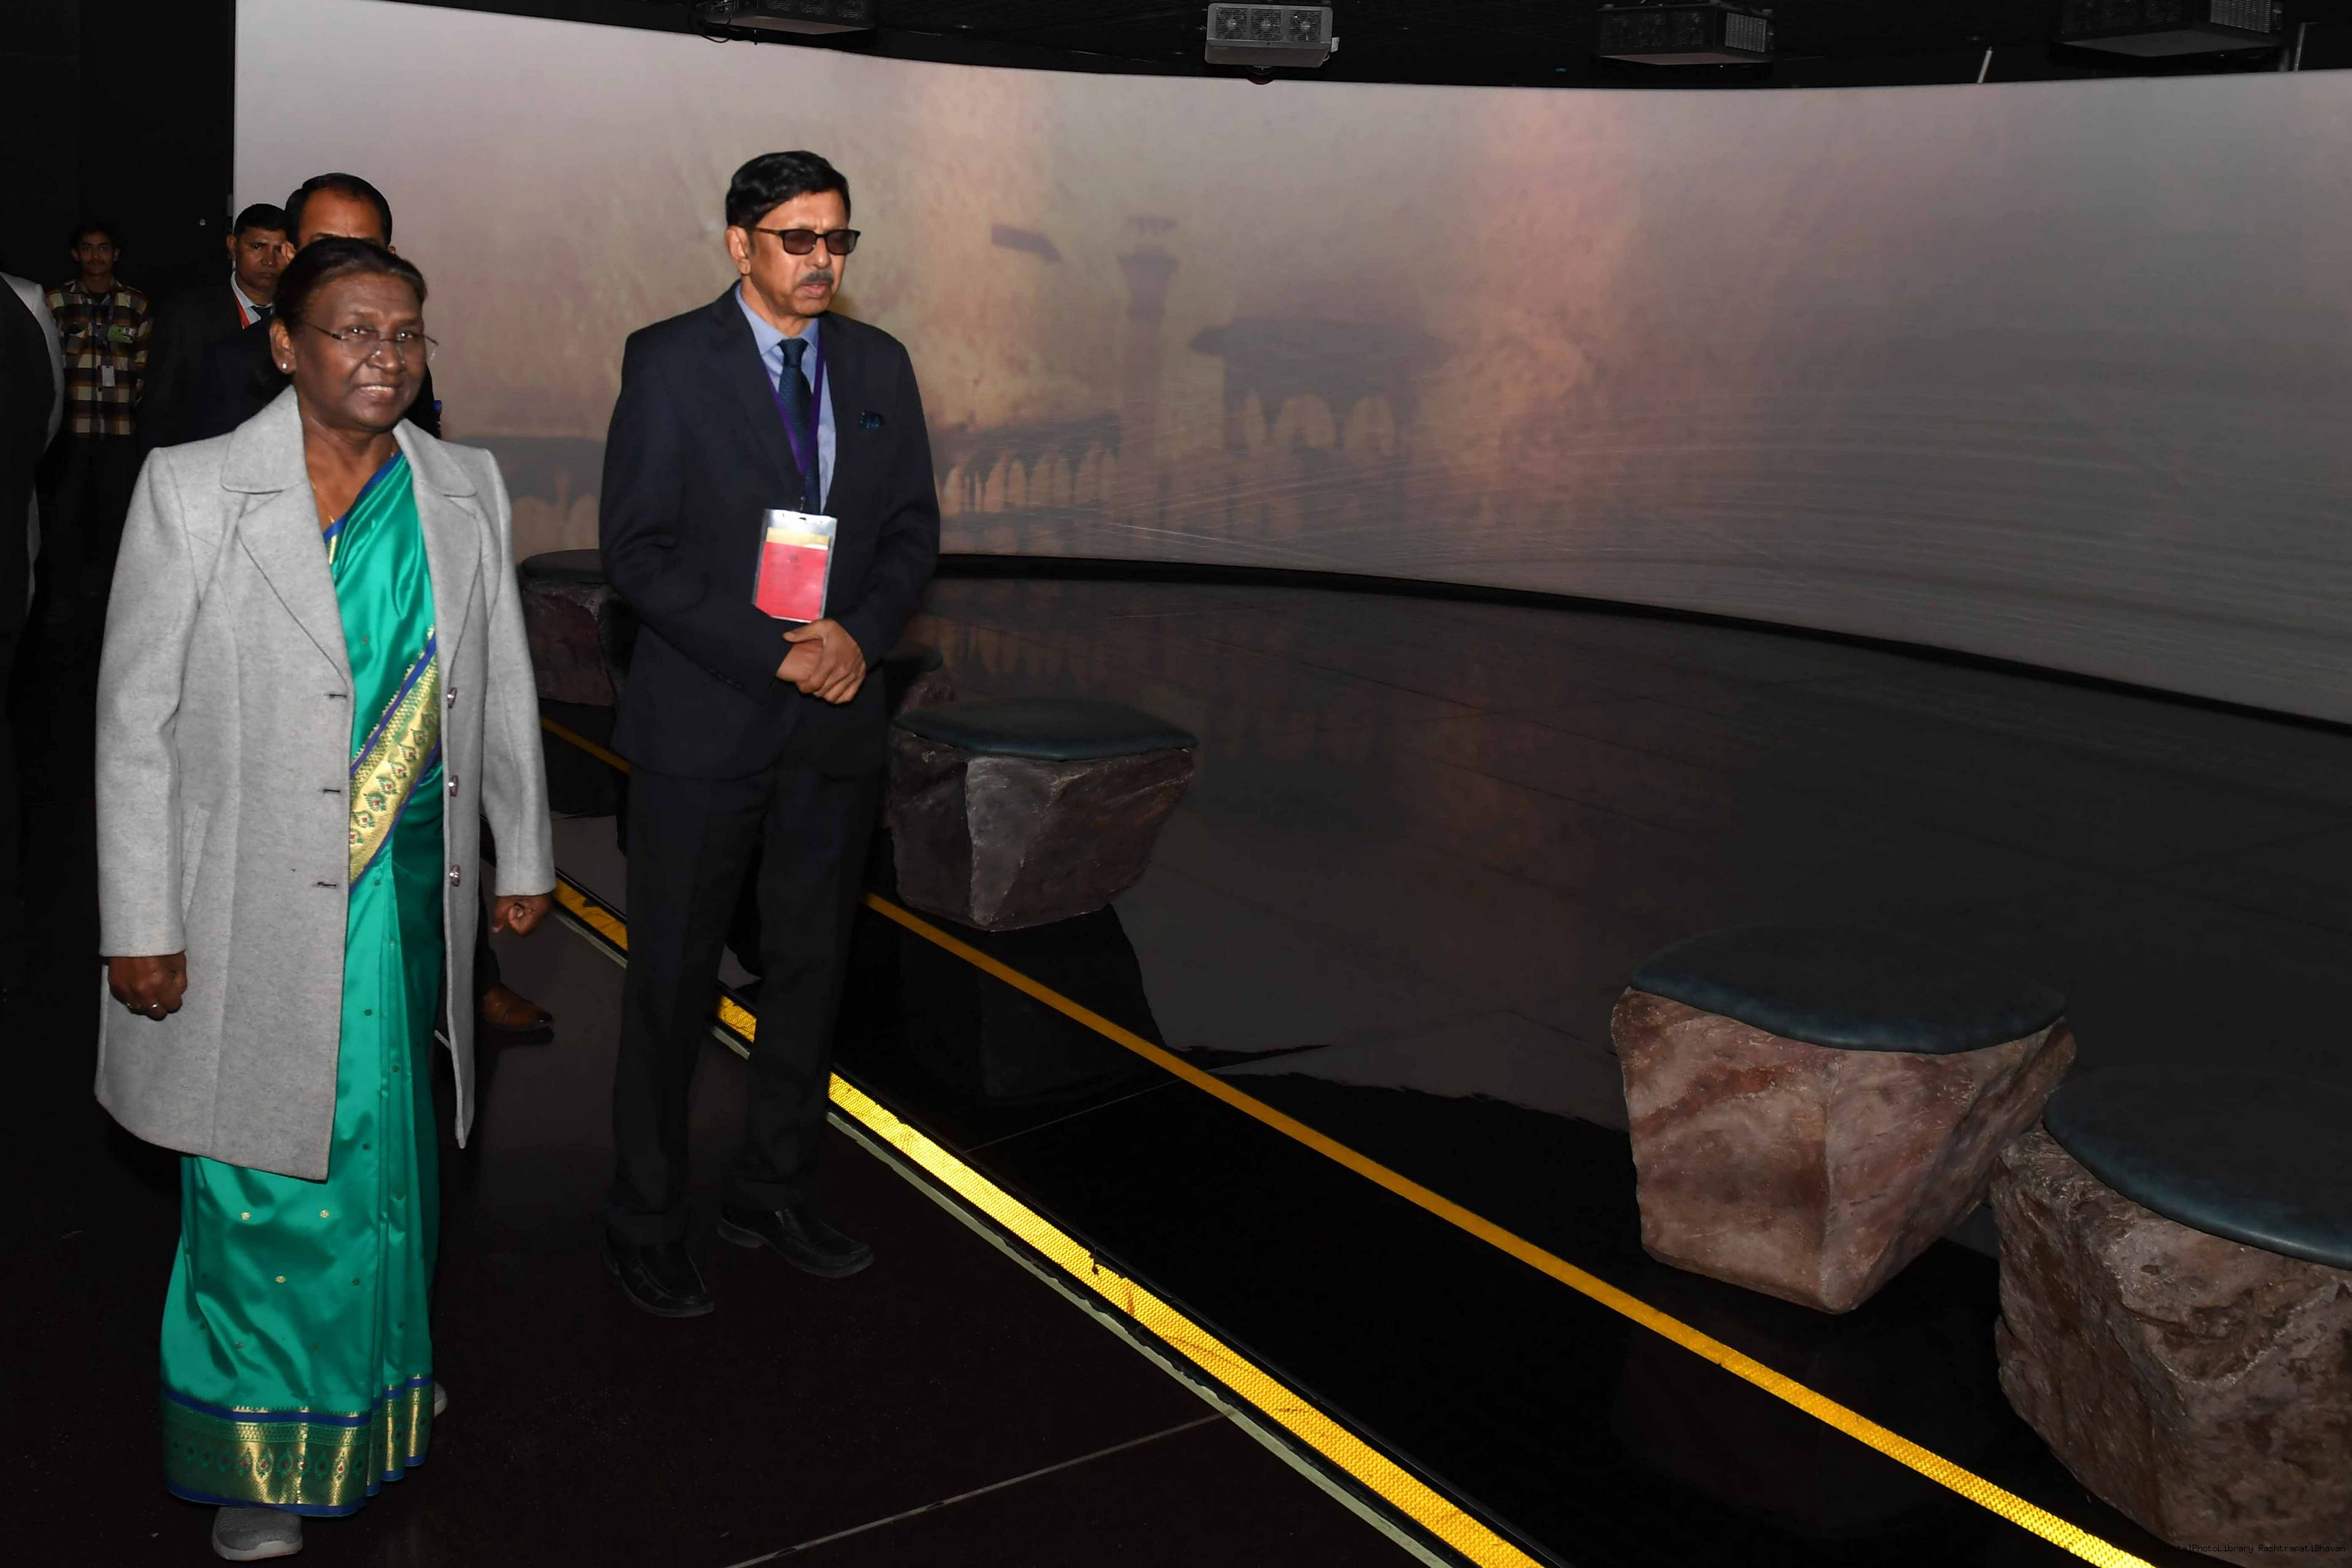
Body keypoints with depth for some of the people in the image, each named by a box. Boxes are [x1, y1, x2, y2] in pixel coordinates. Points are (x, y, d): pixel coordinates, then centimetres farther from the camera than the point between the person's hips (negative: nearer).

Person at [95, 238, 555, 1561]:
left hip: (409, 895, 4)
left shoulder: (466, 489, 2)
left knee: (389, 1153, 20)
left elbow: (504, 688, 11)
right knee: (267, 1188, 7)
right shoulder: (193, 489, -8)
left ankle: (381, 1378, 44)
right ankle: (264, 1460, 28)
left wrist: (524, 856, 15)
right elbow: (136, 719, -7)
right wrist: (142, 927, -9)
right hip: (255, 905, -3)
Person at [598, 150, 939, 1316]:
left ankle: (772, 1192, 30)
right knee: (673, 981, 4)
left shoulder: (878, 365, 8)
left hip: (837, 718, 5)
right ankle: (644, 1221, 20)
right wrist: (769, 657, -18)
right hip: (704, 719, -5)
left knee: (811, 966, 13)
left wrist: (859, 632, -11)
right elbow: (637, 550, -11)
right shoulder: (670, 361, -5)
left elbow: (913, 527, 9)